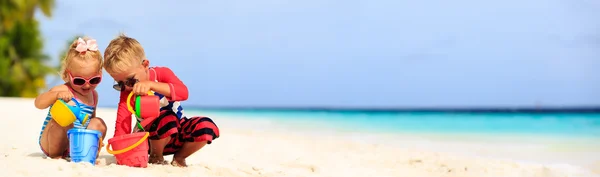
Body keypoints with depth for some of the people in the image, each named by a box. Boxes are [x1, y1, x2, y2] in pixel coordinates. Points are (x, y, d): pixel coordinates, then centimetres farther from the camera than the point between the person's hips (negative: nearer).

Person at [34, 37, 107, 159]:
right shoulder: (64, 91, -15)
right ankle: (55, 154, -19)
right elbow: (38, 103, -29)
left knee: (98, 123, -6)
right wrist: (57, 95, -47)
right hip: (50, 143, -6)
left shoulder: (93, 95, 8)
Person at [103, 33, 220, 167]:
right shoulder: (127, 93, -9)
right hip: (153, 139, -1)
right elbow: (122, 126, -17)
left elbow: (183, 93, -34)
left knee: (207, 126, -28)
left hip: (179, 134, 1)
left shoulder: (162, 73, -13)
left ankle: (179, 158, -3)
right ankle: (155, 158, -8)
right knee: (167, 119, -35)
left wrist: (151, 84, -45)